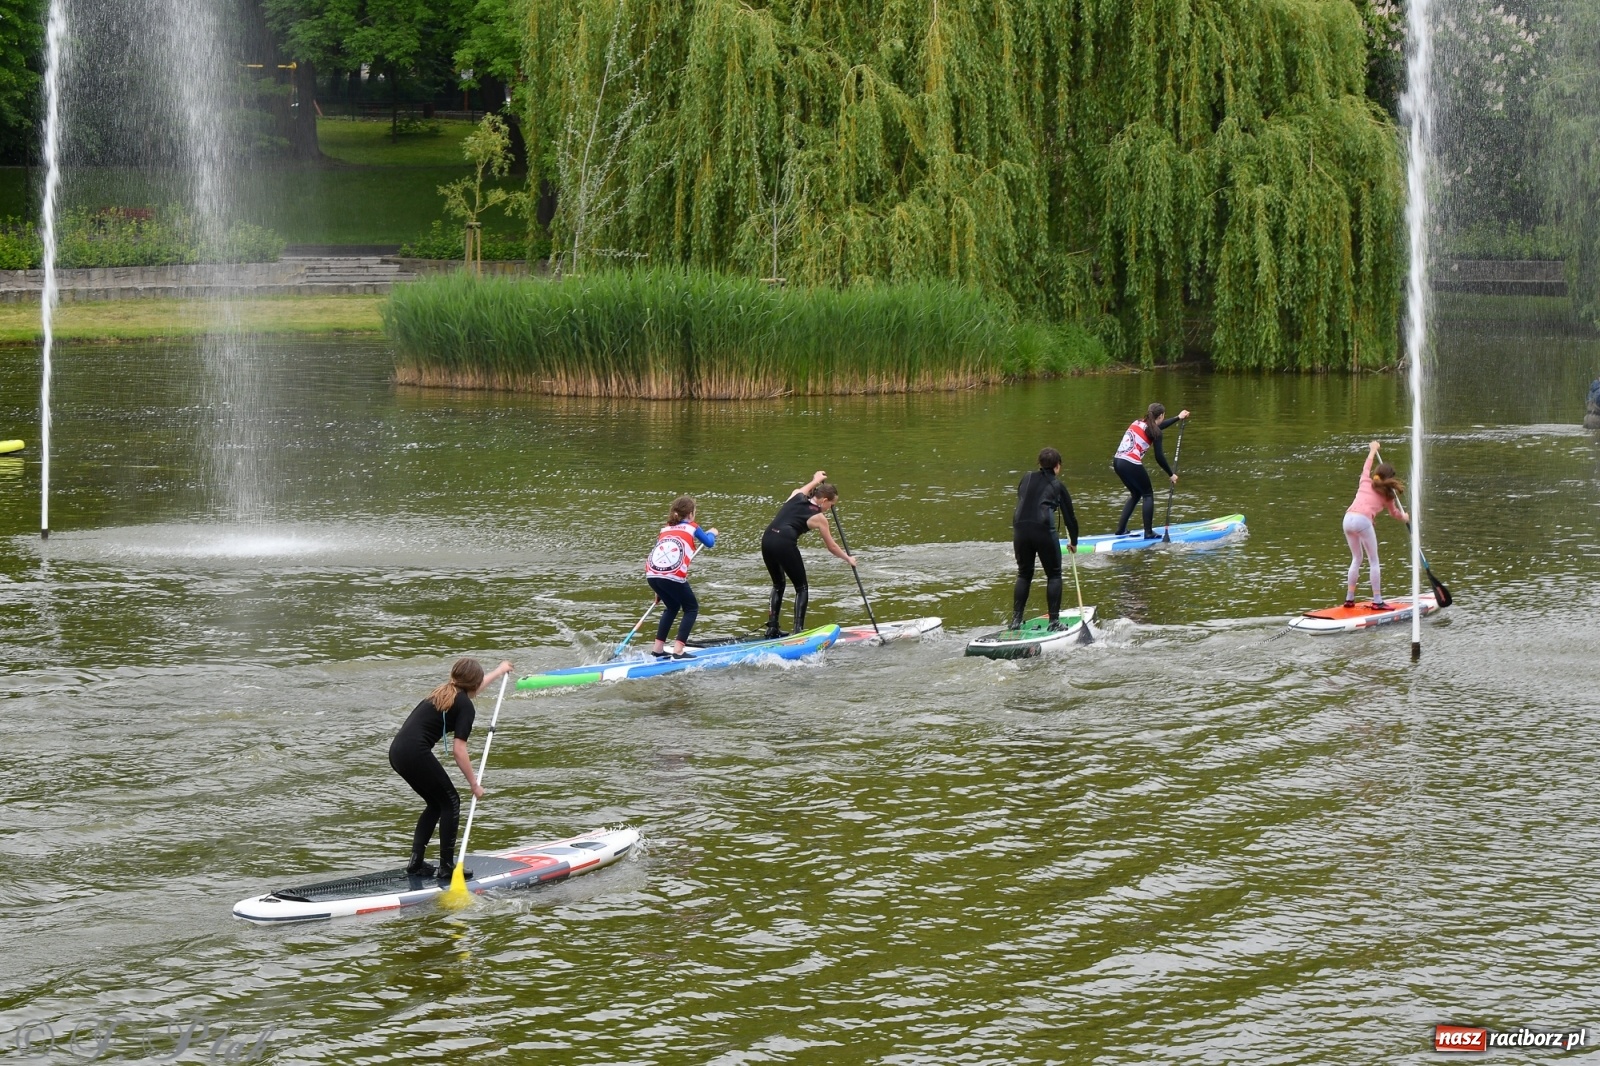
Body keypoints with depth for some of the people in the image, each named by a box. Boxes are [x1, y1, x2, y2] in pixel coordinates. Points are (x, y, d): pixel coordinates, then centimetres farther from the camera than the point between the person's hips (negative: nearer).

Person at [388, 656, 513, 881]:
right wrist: (474, 784, -4)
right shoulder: (465, 706, -5)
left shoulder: (445, 692, 20)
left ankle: (416, 862, 16)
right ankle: (446, 867, 1)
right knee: (450, 803, 3)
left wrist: (498, 671, 60)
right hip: (416, 754, -9)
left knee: (436, 804, 20)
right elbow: (458, 750, -11)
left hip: (397, 751, 9)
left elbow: (470, 688, 45)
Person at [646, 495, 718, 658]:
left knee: (672, 607, 29)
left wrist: (659, 591, 36)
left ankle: (658, 649, 25)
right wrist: (712, 533, 47)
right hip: (673, 576, -5)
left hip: (651, 574, 5)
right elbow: (709, 543, 22)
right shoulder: (692, 528, 13)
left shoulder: (665, 529, 26)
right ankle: (678, 651, 1)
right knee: (691, 609, 14)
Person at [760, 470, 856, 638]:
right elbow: (831, 546, 16)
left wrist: (816, 481, 61)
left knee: (778, 584, 24)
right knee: (802, 588, 10)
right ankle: (798, 630, -2)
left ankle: (772, 629, 19)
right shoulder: (819, 518, 5)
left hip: (767, 538, 6)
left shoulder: (796, 496, 17)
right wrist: (848, 558, 32)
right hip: (785, 543, -6)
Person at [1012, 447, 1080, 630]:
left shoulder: (1026, 478, 18)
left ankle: (1016, 620, 13)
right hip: (1044, 530, -3)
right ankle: (1054, 620, 5)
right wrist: (1073, 542, 30)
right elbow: (1069, 516, 16)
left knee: (1024, 574, 18)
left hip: (1020, 528, 3)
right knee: (1054, 575, 10)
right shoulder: (1058, 486, 10)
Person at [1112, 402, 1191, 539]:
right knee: (1148, 495, 8)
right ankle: (1148, 533, 4)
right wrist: (1171, 475, 6)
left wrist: (1178, 418, 49)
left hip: (1117, 461, 8)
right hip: (1131, 464, -8)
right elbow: (1159, 457, -5)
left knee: (1135, 494, 23)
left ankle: (1121, 529, 20)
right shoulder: (1154, 432, -4)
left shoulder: (1137, 423, 19)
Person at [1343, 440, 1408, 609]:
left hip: (1348, 519, 5)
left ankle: (1349, 598, 20)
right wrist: (1404, 517, 53)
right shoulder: (1386, 495, 15)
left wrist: (1373, 450, 57)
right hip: (1363, 521, -5)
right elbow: (1395, 513, 32)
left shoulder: (1365, 481, 20)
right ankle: (1377, 601, 1)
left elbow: (1367, 465, 42)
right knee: (1373, 561, 5)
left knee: (1356, 559, 19)